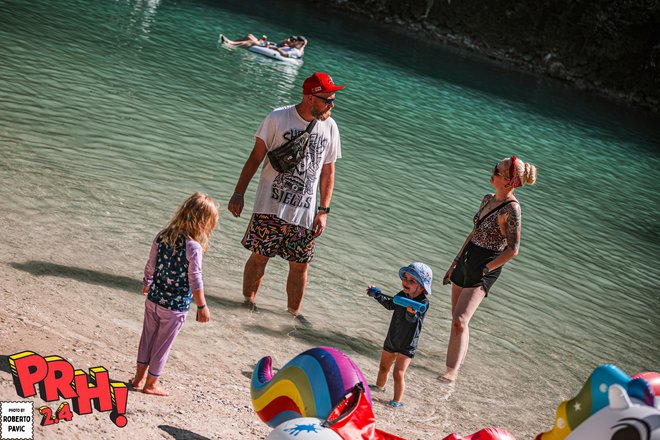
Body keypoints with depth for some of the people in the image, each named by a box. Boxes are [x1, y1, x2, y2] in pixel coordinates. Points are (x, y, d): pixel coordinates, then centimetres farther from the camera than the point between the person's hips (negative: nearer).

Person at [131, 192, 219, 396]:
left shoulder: (162, 237, -5)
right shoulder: (194, 247, -22)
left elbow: (150, 266, 6)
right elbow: (195, 281, -18)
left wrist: (147, 284, 24)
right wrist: (202, 306, -6)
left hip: (153, 299, 5)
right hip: (176, 306, -5)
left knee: (147, 336, 21)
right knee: (163, 343, 11)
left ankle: (140, 376, 34)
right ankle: (151, 383, 25)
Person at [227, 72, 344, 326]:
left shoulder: (330, 127, 3)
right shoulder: (278, 118, -7)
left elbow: (328, 172, 9)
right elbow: (256, 157, 0)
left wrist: (323, 211, 5)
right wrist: (239, 193, -2)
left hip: (305, 213, 3)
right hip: (271, 206, -3)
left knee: (300, 265, 6)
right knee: (260, 257, 3)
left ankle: (294, 310, 22)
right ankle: (249, 300, 23)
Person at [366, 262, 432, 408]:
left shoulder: (423, 302, -24)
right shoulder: (401, 295, -6)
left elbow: (413, 319, -40)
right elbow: (390, 304, 16)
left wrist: (412, 313, -62)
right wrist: (377, 294, 21)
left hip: (407, 344, -7)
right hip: (392, 340, 7)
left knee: (398, 374, -10)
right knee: (384, 366, 26)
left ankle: (397, 401, 5)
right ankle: (379, 386, 50)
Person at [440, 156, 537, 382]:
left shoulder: (511, 209, -19)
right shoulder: (488, 199, 6)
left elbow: (513, 250, -19)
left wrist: (484, 270, -14)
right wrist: (456, 262, 15)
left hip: (485, 267, -8)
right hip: (467, 260, 8)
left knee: (460, 320, -15)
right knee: (457, 317, 15)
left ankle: (452, 370, -8)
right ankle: (459, 356, 33)